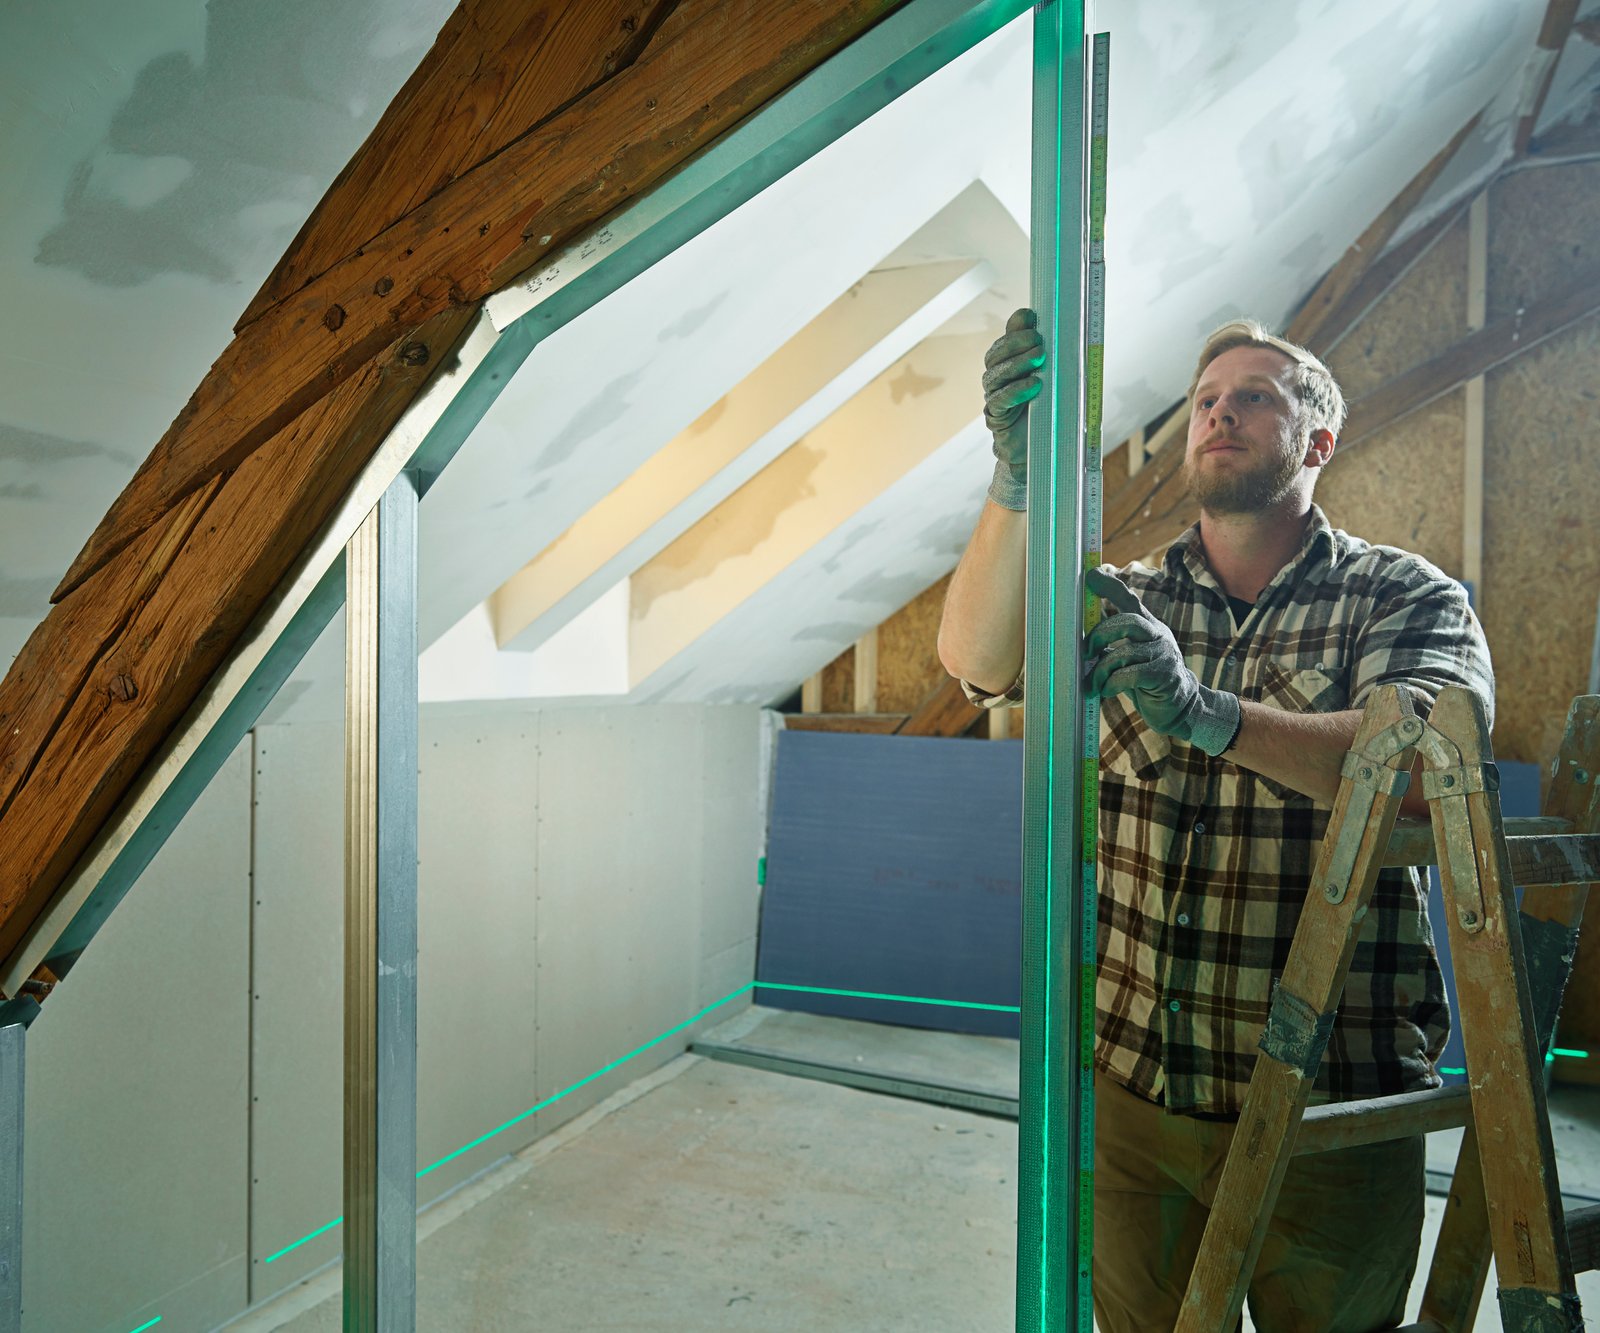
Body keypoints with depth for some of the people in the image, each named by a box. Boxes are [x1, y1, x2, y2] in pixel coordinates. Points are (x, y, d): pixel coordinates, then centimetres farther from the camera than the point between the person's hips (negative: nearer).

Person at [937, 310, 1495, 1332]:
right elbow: (977, 658, -14)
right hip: (1130, 1087, 2)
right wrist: (1021, 472, -29)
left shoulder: (1408, 597, -1)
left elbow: (1421, 765, -21)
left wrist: (1202, 711, -36)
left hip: (1329, 1108, -2)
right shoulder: (1126, 603, 5)